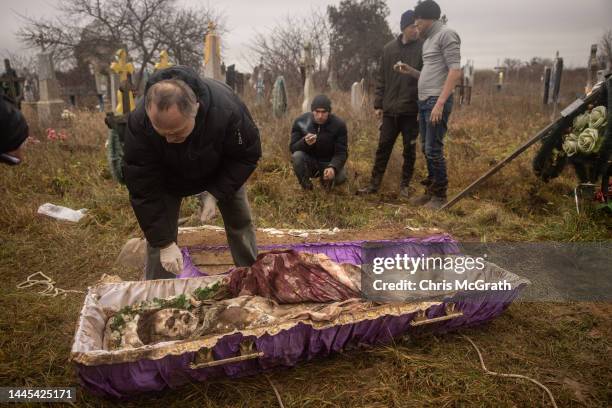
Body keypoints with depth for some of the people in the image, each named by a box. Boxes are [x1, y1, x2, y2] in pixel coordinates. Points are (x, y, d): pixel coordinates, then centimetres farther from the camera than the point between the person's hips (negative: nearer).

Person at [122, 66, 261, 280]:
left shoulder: (227, 109, -41)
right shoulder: (139, 122, -38)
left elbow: (248, 155, -22)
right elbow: (144, 189, -30)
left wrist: (216, 193, -30)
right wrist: (165, 242, -30)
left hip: (222, 172, 1)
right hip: (168, 178, 0)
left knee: (241, 223, 5)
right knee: (159, 233, -7)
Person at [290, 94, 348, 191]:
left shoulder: (339, 124, -16)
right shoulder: (300, 121, -14)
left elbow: (341, 152, -18)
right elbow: (292, 148, -14)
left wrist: (333, 167, -39)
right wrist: (304, 142, -37)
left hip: (329, 163, 0)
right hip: (309, 162, 0)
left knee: (341, 177, -27)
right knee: (297, 156, -31)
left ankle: (326, 178, 11)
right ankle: (305, 185, -4)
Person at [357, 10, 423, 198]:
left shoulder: (424, 48, -3)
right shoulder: (389, 48, 7)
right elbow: (382, 78, 11)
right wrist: (378, 104, 6)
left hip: (412, 110, -3)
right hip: (390, 109, 3)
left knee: (410, 149, 7)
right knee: (383, 147, 6)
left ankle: (405, 185, 19)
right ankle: (374, 184, 15)